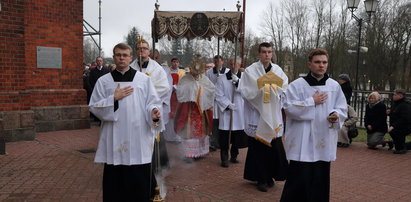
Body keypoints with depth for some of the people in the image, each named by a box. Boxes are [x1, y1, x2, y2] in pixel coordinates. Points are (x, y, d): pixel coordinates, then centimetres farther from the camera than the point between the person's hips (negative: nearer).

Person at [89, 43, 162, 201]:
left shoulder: (144, 79, 5)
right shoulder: (103, 81, 8)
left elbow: (153, 102, 3)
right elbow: (94, 107, 3)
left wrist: (154, 112, -19)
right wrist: (114, 98, -9)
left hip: (138, 140, -1)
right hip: (114, 141, 1)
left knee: (139, 183, 3)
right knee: (114, 183, 6)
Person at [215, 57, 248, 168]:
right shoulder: (222, 79, 0)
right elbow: (218, 95, -3)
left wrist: (237, 81, -17)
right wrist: (229, 104, -11)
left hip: (240, 112, 2)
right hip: (226, 111, -2)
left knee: (237, 136, 9)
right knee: (225, 137, -2)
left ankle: (234, 156, 26)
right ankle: (224, 159, 8)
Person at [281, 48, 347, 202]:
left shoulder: (334, 86, 7)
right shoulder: (297, 84, -4)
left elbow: (343, 109, 9)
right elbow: (289, 108, -12)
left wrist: (336, 115, -13)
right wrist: (312, 101, -11)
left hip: (324, 143, 4)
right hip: (302, 144, -4)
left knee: (320, 181, 12)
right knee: (299, 180, -2)